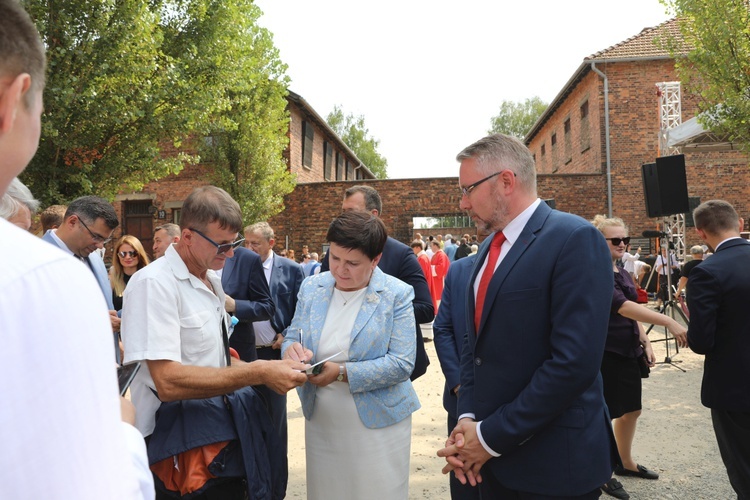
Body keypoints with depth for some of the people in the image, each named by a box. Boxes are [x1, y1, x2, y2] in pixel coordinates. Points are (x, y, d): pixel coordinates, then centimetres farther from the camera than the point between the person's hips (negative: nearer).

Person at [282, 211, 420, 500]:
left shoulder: (397, 294, -11)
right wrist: (293, 349, -17)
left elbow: (402, 364, -16)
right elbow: (291, 337, 7)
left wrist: (342, 373, -24)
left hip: (378, 423, -3)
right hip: (321, 423, 4)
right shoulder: (311, 288, 2)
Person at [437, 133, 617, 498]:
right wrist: (467, 418, -3)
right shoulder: (490, 246, 9)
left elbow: (575, 362, -23)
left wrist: (492, 437, -17)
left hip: (552, 464, -7)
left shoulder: (575, 239, -16)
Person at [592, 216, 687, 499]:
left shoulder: (624, 273, 10)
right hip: (605, 354, -8)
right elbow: (622, 307, -29)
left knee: (631, 410, 18)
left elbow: (633, 312, 17)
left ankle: (626, 463, 37)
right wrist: (668, 322, -34)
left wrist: (645, 343, 7)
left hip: (628, 352, 8)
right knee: (605, 414, 3)